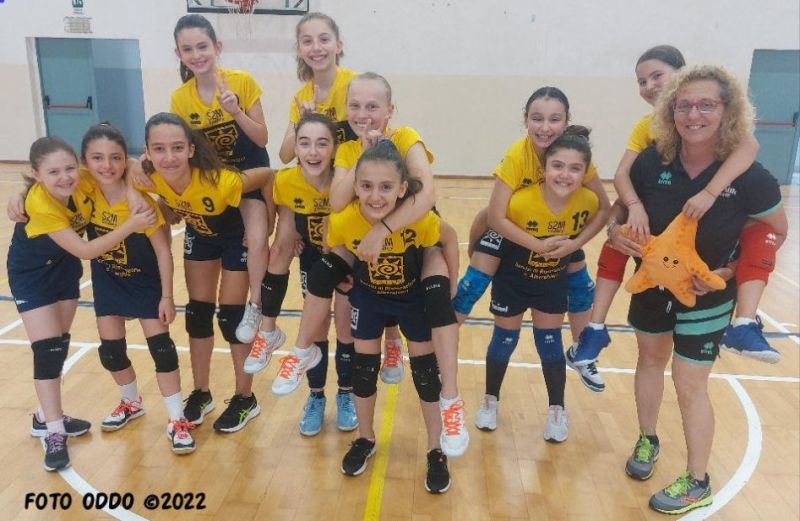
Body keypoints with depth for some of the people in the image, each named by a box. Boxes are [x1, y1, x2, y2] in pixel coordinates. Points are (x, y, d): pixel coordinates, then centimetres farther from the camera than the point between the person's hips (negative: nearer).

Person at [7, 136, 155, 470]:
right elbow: (85, 250, -36)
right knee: (46, 350, -10)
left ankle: (46, 416, 30)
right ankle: (53, 433, 2)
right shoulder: (40, 204, -35)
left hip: (64, 268, 6)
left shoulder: (85, 183, -24)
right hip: (32, 274, -5)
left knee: (60, 345, 13)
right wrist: (131, 225, -42)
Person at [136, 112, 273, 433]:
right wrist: (174, 209, -10)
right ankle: (200, 393, 26)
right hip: (199, 235, 5)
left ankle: (245, 398, 16)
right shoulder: (148, 179, -27)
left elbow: (268, 175, -26)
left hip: (236, 236, -5)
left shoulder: (219, 182, -41)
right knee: (197, 312, 10)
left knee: (231, 316, -1)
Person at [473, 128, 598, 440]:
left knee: (550, 341, 13)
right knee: (504, 340, 13)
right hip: (512, 280, -2)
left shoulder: (589, 201, -24)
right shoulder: (520, 201, -35)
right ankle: (490, 400, 36)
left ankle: (557, 410, 32)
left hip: (554, 282, 2)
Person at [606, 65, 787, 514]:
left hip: (708, 295, -3)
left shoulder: (749, 176, -23)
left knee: (689, 383, 3)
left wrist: (729, 272, -19)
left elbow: (777, 233, -7)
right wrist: (617, 232, -21)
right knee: (651, 358, 20)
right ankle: (648, 440, 45)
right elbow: (622, 208, 0)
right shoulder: (652, 163, -17)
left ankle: (698, 483, 25)